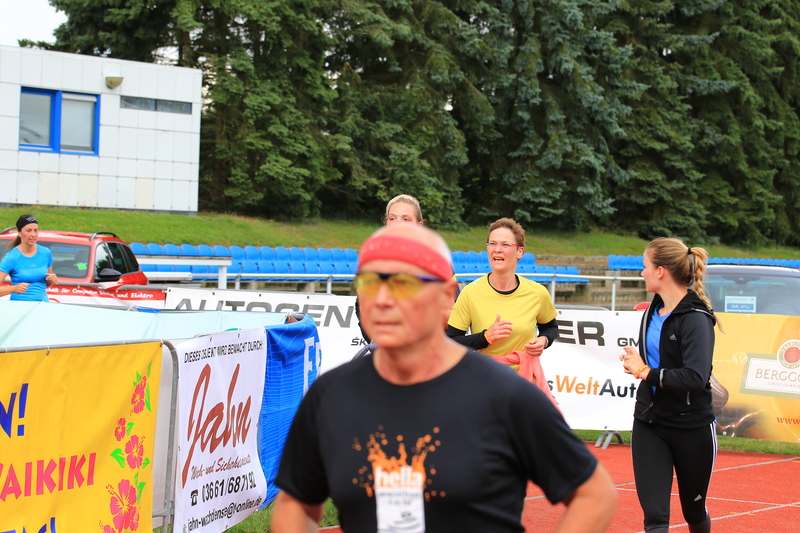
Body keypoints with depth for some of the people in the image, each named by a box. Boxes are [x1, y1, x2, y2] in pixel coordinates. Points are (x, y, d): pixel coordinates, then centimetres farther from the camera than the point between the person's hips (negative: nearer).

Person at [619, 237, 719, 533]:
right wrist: (636, 363, -1)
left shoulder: (696, 318, -17)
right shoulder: (652, 313, 7)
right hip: (649, 424, 6)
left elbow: (696, 377, -29)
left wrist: (645, 372, -18)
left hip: (691, 428, -6)